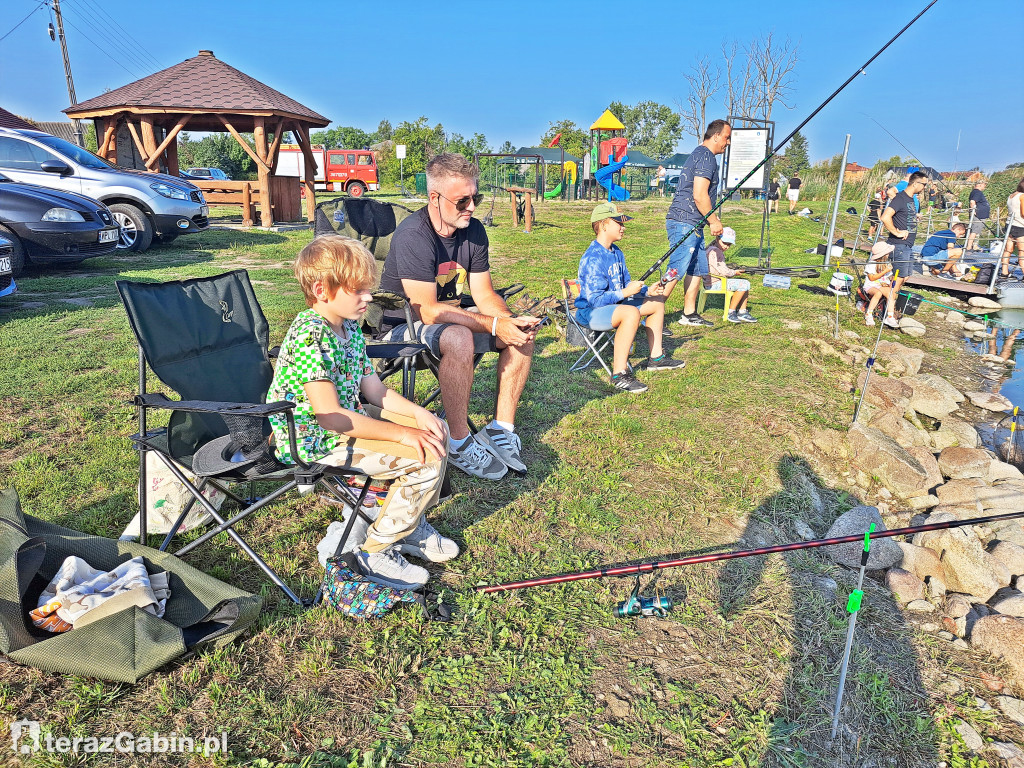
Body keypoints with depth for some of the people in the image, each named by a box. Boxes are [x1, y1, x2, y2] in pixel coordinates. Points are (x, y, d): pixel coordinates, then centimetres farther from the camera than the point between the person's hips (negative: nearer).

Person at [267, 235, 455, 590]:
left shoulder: (348, 327, 6)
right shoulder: (309, 337, -24)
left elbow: (375, 390, 9)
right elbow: (330, 417, -28)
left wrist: (417, 413, -7)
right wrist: (401, 433, -26)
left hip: (349, 421, 10)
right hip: (315, 442, -9)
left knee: (435, 432, 7)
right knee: (426, 457, -18)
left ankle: (409, 525, 22)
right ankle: (374, 552, -2)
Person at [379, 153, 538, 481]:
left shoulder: (474, 231, -2)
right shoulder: (414, 235, -24)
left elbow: (484, 295, 0)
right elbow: (427, 310, -29)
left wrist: (512, 320, -22)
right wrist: (494, 325, -32)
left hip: (451, 315, 8)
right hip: (405, 325, -7)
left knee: (522, 332, -9)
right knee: (459, 338, -38)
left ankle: (501, 429, -4)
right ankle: (459, 444, -25)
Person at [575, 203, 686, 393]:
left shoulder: (616, 252, 8)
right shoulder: (593, 258, -23)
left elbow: (626, 283, 15)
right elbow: (595, 299, -29)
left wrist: (647, 291, -1)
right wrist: (626, 292, -29)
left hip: (615, 304, 11)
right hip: (590, 311, -11)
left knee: (657, 303, 17)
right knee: (631, 313, -39)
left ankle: (656, 358, 24)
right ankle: (619, 374, -33)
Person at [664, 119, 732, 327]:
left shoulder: (701, 154, 22)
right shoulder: (706, 157, -12)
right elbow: (699, 196, -20)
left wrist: (713, 219, 23)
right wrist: (714, 221, -10)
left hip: (693, 224, 11)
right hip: (684, 223, -11)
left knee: (697, 270, 13)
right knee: (676, 271, -13)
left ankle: (689, 314, 20)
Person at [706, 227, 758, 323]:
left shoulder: (718, 251, 18)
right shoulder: (714, 251, -18)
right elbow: (723, 271, -22)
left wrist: (731, 271, 6)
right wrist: (734, 272, -3)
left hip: (718, 280, 11)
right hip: (714, 283, -11)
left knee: (746, 283, 11)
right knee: (743, 284, -18)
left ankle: (742, 312, 6)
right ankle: (730, 312, -11)